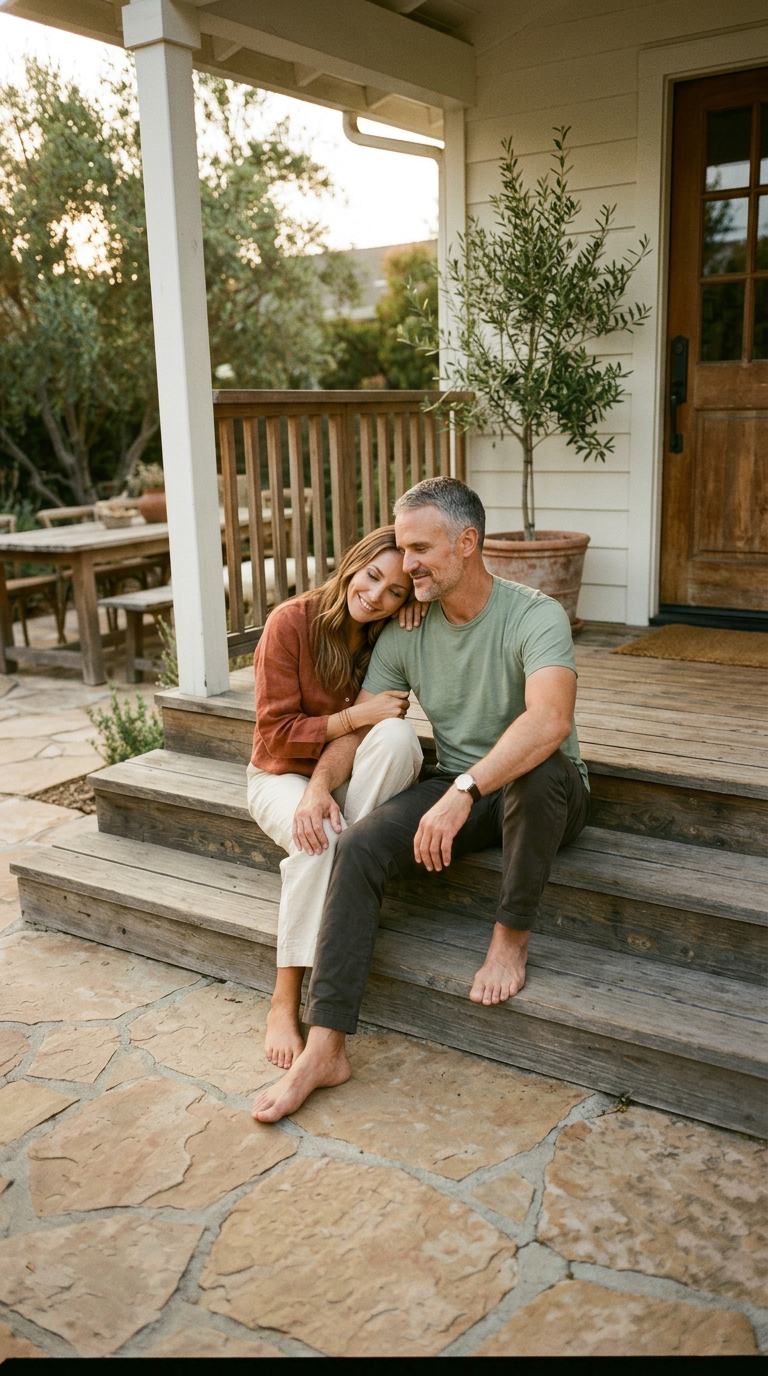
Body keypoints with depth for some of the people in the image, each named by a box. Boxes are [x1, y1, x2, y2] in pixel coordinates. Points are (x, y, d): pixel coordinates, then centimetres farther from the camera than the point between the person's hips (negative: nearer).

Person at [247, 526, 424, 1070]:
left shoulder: (394, 631, -7)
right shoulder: (291, 623, -16)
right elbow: (277, 735, -15)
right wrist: (355, 716, -28)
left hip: (354, 777, 3)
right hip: (285, 775, -2)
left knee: (396, 734, -32)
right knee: (318, 839, -36)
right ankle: (285, 1001, -27)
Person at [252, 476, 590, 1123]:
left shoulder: (535, 616, -19)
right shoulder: (405, 632, 0)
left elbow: (550, 719, -38)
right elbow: (357, 722, 2)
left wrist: (464, 792, -48)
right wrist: (320, 784, -19)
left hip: (548, 795, -4)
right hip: (457, 787, 4)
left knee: (540, 766, -41)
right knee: (359, 847, -22)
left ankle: (513, 935, -14)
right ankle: (325, 1048, -21)